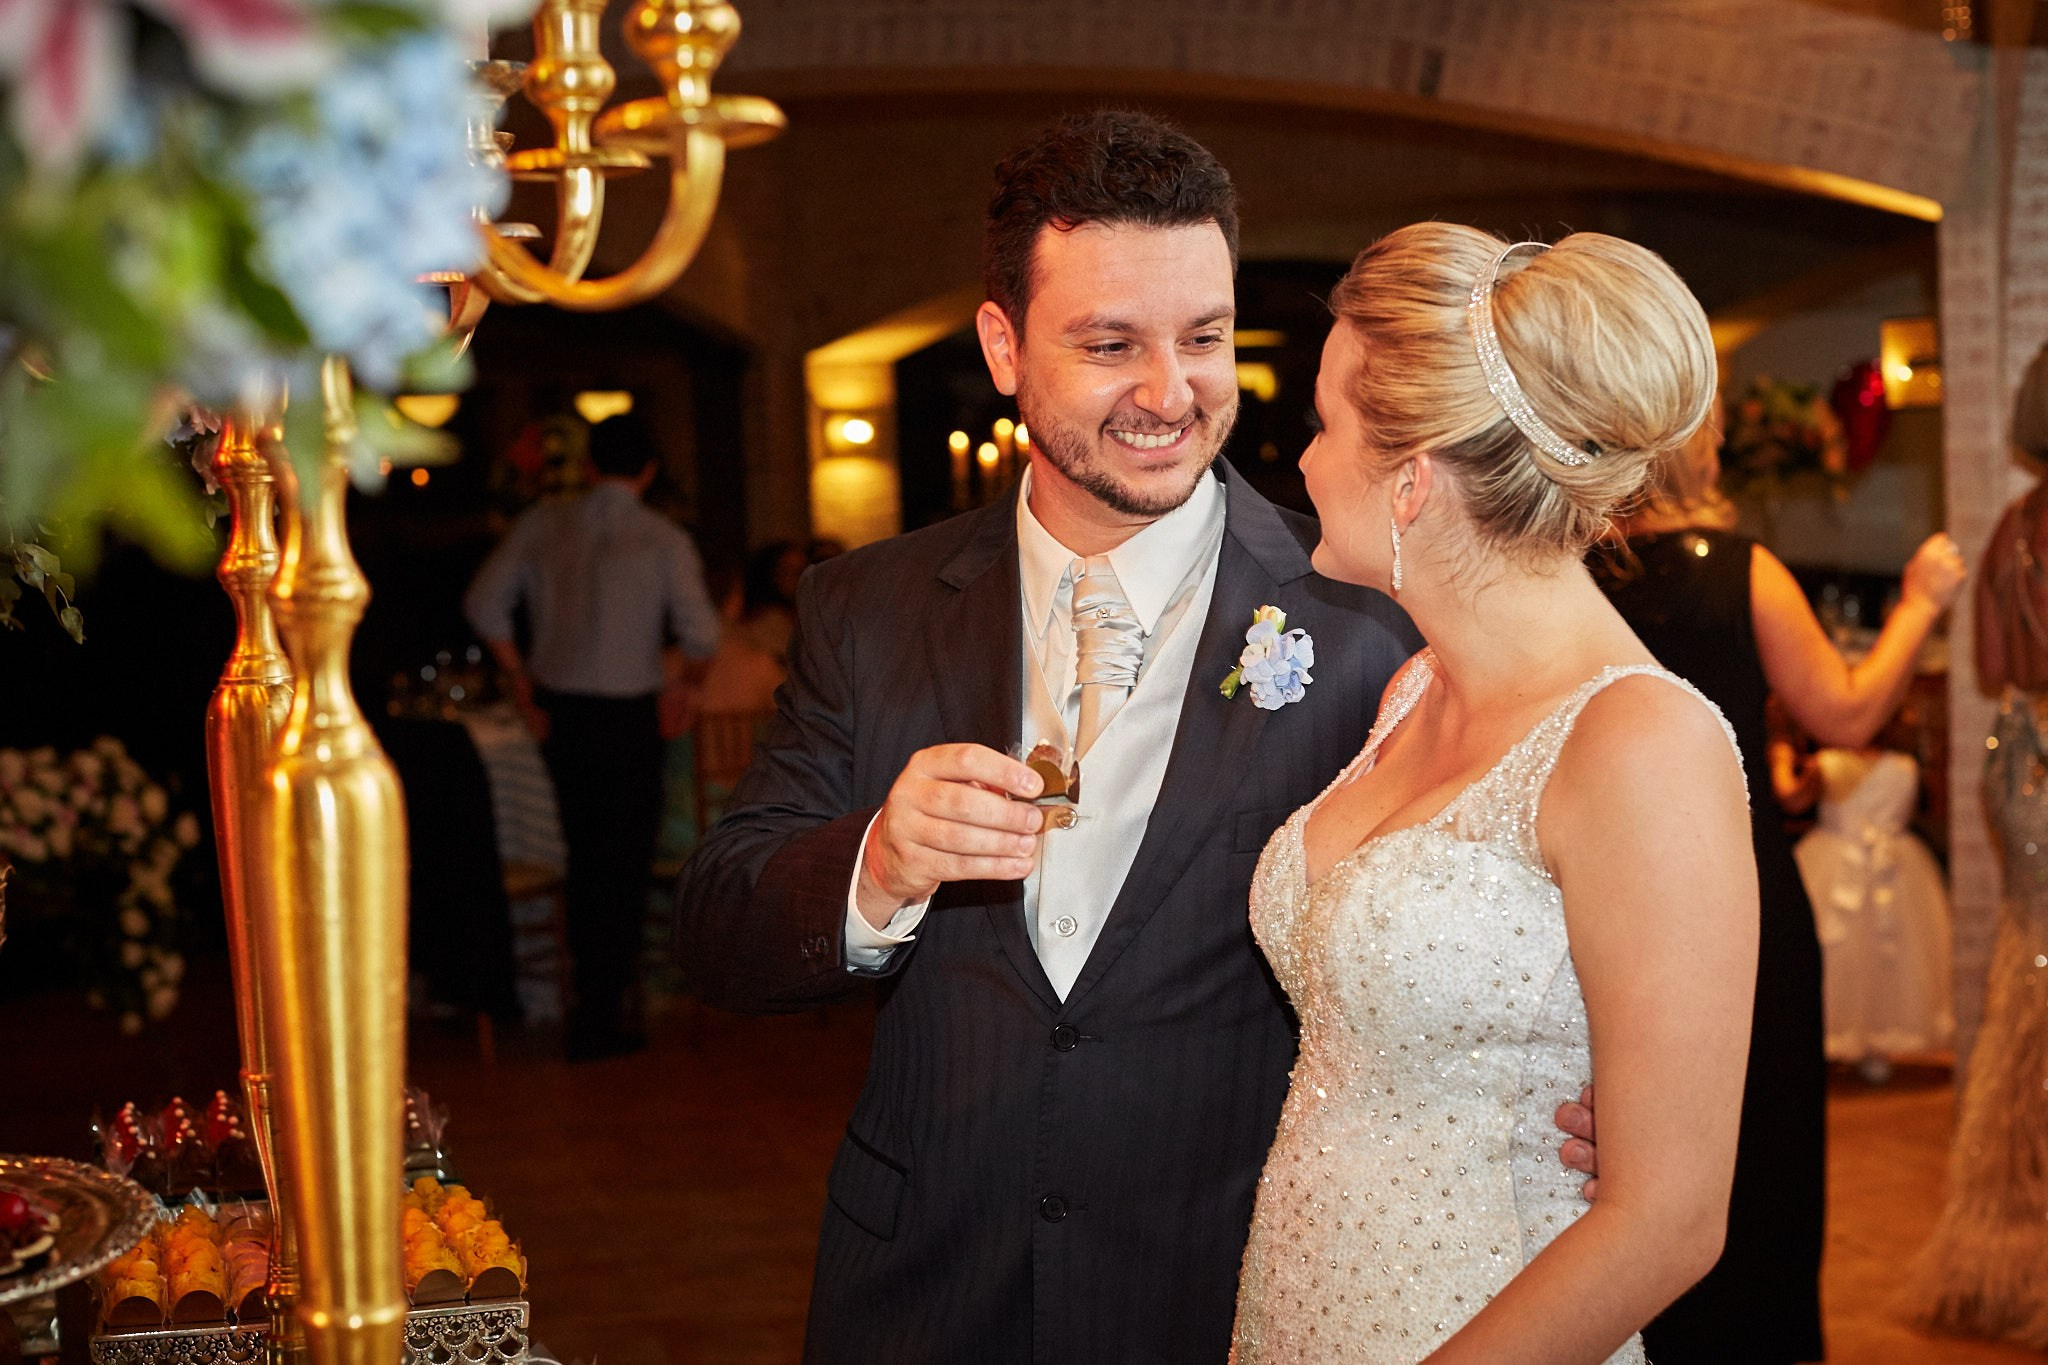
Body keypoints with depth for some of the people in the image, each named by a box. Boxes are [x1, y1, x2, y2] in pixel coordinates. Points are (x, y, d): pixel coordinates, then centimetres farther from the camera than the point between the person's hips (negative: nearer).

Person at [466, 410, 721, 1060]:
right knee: (625, 861, 6)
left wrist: (521, 683, 8)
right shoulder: (665, 540, -8)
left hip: (560, 709, 4)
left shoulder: (541, 524, 1)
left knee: (585, 854, 19)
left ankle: (597, 993, 29)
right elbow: (701, 636, -12)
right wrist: (681, 679, 8)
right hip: (629, 714, -4)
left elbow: (485, 605, 1)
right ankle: (602, 1020, 9)